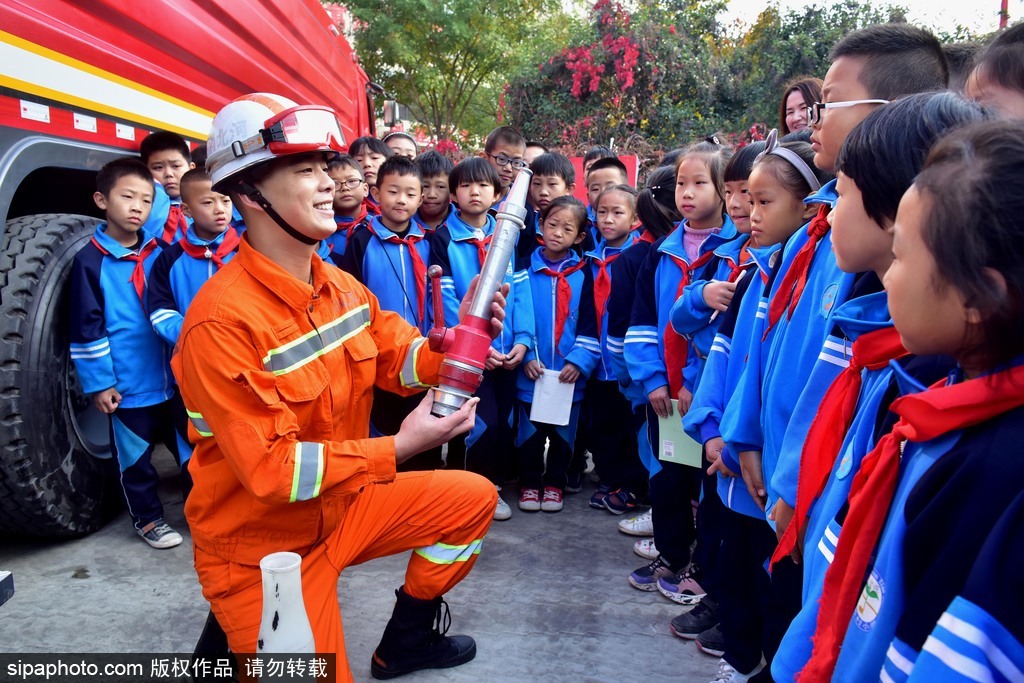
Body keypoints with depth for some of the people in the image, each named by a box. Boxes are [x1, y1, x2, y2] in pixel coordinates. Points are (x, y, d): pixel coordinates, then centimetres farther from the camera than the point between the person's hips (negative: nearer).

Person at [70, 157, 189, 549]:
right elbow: (87, 330, -8)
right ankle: (147, 518, 28)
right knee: (135, 457, 10)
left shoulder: (159, 252, 6)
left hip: (173, 378, 4)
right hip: (129, 386, -4)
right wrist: (99, 383, -10)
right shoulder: (90, 262, -8)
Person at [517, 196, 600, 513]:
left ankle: (555, 483, 30)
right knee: (529, 432, 11)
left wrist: (579, 360, -12)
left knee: (563, 433, 13)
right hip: (531, 371, 0)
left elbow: (590, 325, -2)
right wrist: (526, 355, -11)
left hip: (569, 373, 1)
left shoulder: (583, 274, 0)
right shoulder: (526, 269, -1)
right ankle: (529, 483, 28)